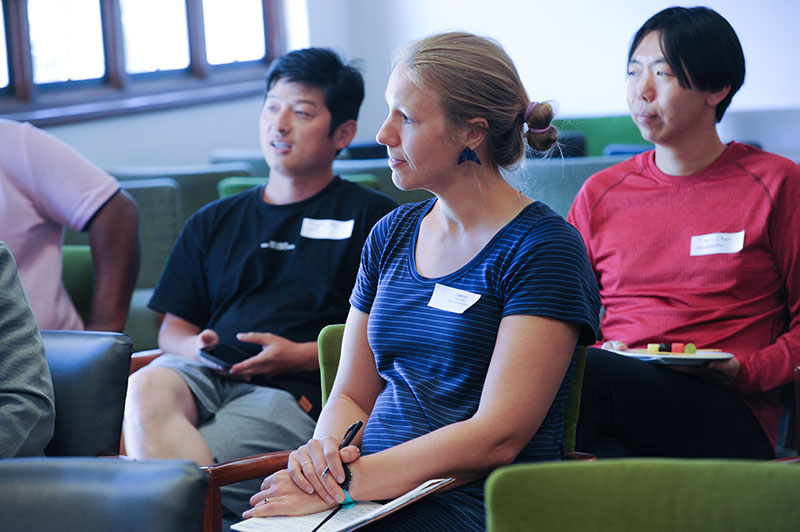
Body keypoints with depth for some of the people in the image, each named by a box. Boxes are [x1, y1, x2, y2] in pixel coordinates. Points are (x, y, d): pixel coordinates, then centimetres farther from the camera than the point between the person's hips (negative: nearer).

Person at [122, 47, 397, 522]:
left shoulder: (371, 216, 12)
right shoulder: (213, 223, 28)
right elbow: (173, 328, 26)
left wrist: (302, 355, -10)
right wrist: (196, 347, 1)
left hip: (295, 392, -4)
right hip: (205, 375, 5)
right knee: (146, 388, -34)